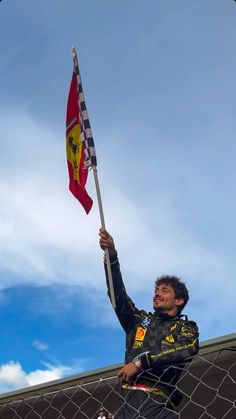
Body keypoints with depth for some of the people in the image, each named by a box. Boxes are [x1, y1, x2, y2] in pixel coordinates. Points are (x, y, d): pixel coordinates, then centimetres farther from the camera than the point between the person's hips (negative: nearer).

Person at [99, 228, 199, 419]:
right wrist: (112, 255, 3)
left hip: (158, 403, -2)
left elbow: (188, 348, -8)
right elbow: (118, 294, 13)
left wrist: (140, 362, -15)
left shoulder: (186, 328, 14)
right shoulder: (140, 321, 23)